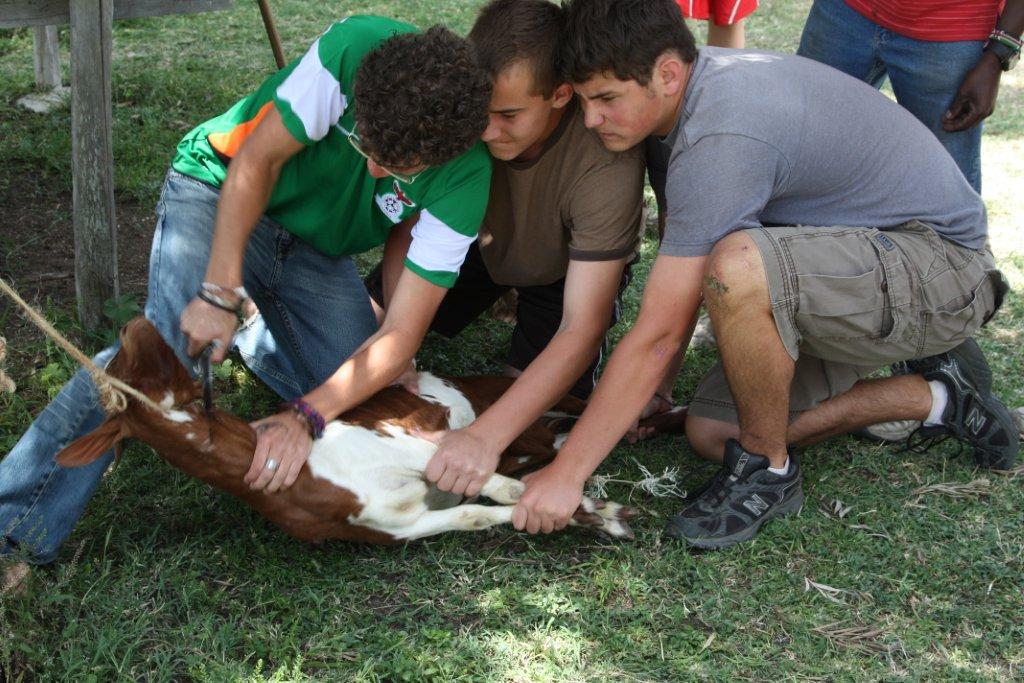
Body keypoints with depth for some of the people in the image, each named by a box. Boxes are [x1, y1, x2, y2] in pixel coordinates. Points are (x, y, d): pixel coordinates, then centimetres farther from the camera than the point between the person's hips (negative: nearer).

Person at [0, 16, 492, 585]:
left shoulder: (464, 181, -27)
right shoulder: (354, 49, -33)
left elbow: (402, 335, -26)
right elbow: (258, 160, -22)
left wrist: (306, 416, -37)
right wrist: (222, 292, -28)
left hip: (317, 249, 3)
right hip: (223, 191, -3)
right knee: (163, 347, -28)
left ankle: (252, 337, 21)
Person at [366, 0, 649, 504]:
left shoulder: (607, 162, -41)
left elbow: (583, 331, -40)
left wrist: (486, 436, -50)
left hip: (569, 269, -3)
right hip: (483, 240, 3)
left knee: (538, 419, -18)